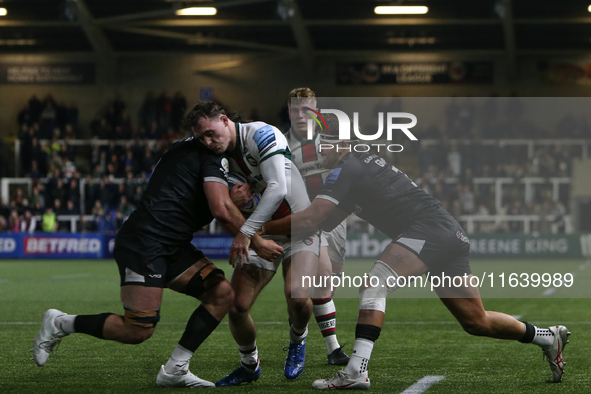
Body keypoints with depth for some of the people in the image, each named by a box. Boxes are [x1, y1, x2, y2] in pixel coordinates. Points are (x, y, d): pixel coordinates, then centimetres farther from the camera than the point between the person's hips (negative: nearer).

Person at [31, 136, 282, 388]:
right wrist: (256, 243, -6)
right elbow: (222, 212, -17)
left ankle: (174, 371, 4)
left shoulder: (193, 148, 22)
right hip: (144, 243, -11)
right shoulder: (214, 154, -9)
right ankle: (60, 323, 7)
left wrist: (231, 200, 3)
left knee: (222, 293, 1)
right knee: (138, 331, -13)